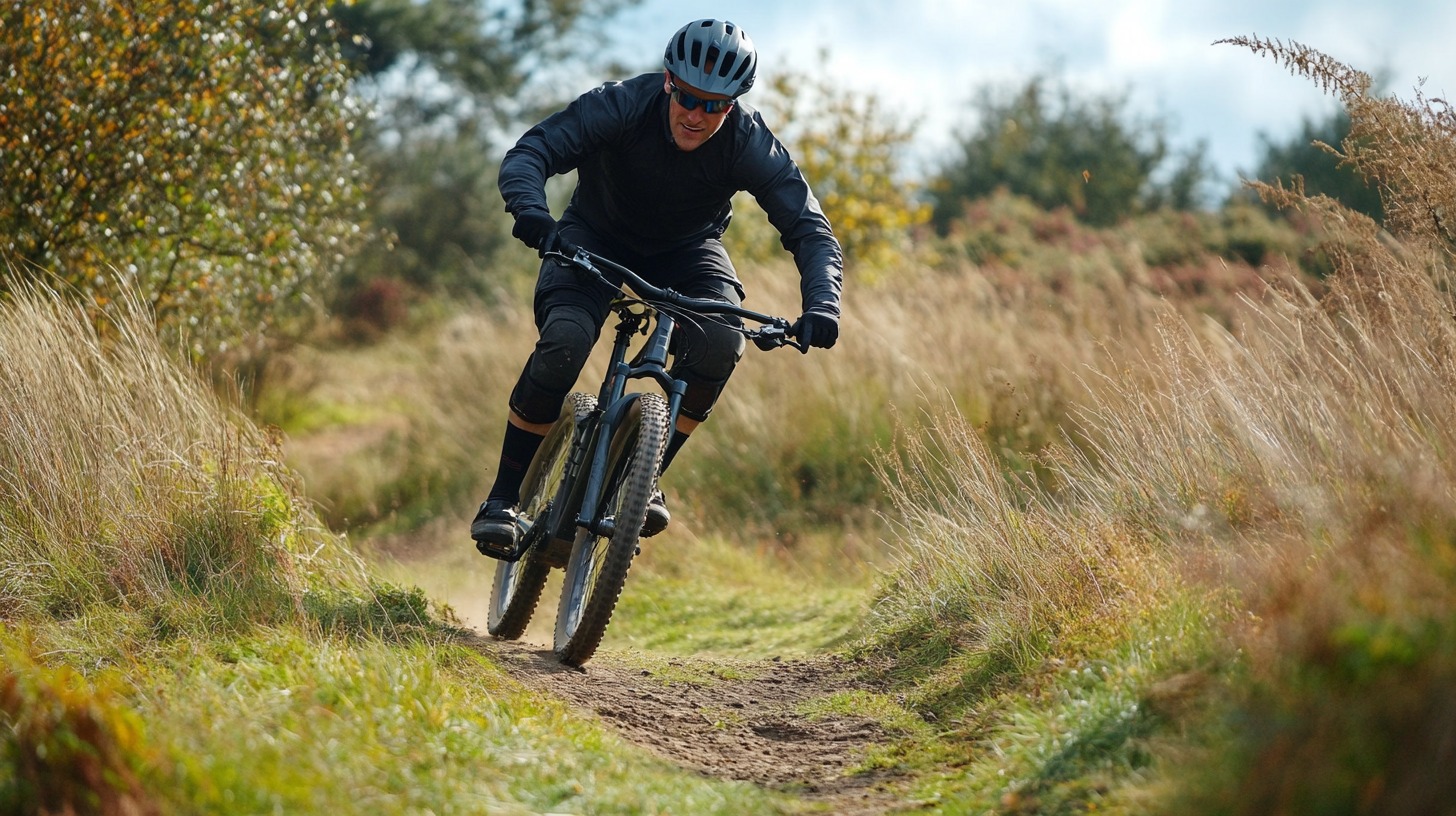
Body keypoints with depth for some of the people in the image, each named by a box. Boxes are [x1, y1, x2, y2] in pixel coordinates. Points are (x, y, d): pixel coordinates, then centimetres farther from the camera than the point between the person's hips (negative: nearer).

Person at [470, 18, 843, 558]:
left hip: (686, 250, 2)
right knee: (564, 339, -29)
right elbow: (527, 154, -35)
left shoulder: (749, 143, -25)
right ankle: (503, 498, -14)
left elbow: (811, 230, -25)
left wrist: (821, 305, -44)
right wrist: (531, 212, -57)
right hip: (597, 236, -2)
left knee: (721, 341, -29)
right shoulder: (622, 107, -29)